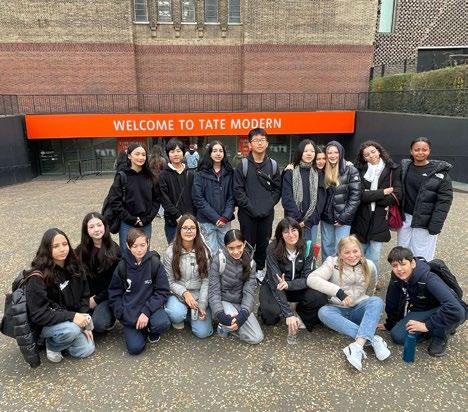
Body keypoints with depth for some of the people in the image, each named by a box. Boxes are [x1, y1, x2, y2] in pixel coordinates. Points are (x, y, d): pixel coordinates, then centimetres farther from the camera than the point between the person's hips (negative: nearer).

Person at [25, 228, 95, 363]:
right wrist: (71, 316, -31)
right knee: (72, 330, -34)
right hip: (46, 324, -5)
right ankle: (52, 345, -1)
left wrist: (84, 321, -8)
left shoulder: (73, 266, -4)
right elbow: (38, 315, -24)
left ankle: (56, 339, 17)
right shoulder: (38, 277, -23)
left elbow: (84, 295, 3)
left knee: (87, 349, -8)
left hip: (73, 319, 6)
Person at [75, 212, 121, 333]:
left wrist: (97, 299, -8)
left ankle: (110, 316, 8)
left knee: (98, 324, -26)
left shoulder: (114, 249, -6)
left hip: (106, 296, -3)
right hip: (86, 296, 3)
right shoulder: (80, 251, 4)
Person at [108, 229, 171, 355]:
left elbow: (162, 291, -9)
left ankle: (152, 330, 7)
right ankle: (143, 329, 18)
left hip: (150, 305, 0)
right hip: (129, 311, 0)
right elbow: (114, 294, 0)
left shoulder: (154, 262, -10)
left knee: (163, 324, -30)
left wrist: (146, 311, -19)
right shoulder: (123, 266, -6)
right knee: (135, 348, -16)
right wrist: (124, 315, -11)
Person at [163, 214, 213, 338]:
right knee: (177, 315, -33)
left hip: (199, 295, 1)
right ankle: (180, 317, 5)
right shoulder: (171, 251, -8)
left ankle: (192, 312, 19)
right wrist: (185, 293, -19)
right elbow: (169, 281, -4)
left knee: (202, 332, -12)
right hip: (178, 294, -1)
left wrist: (202, 304, -14)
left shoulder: (204, 250, -7)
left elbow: (206, 280, -7)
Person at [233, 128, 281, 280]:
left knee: (264, 242, 13)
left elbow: (277, 188, 7)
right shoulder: (243, 165, -4)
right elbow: (238, 189, -7)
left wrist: (269, 204, -6)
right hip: (247, 213, -2)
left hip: (267, 213, 3)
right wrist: (250, 206, -13)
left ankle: (260, 268, 32)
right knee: (248, 243, 6)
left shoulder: (273, 164, 4)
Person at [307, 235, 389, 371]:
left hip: (359, 310, 2)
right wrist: (339, 292, -30)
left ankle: (358, 345, -41)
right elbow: (311, 279, -26)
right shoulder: (332, 263, -11)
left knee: (377, 301, -27)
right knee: (323, 312, -33)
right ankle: (373, 339, -36)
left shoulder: (369, 266, -1)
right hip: (338, 310, -1)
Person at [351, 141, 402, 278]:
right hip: (361, 219, 1)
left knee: (373, 258, 1)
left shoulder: (393, 170, 1)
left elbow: (397, 196, -8)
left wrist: (370, 196, -9)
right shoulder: (359, 170, 2)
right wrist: (383, 192, -11)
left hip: (380, 220, -1)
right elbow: (360, 195, -10)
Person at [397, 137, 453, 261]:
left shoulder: (440, 172, -6)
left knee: (422, 258, 1)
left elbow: (444, 201, -8)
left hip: (424, 222, -4)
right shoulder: (404, 167, 4)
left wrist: (435, 225, -14)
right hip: (404, 218, 4)